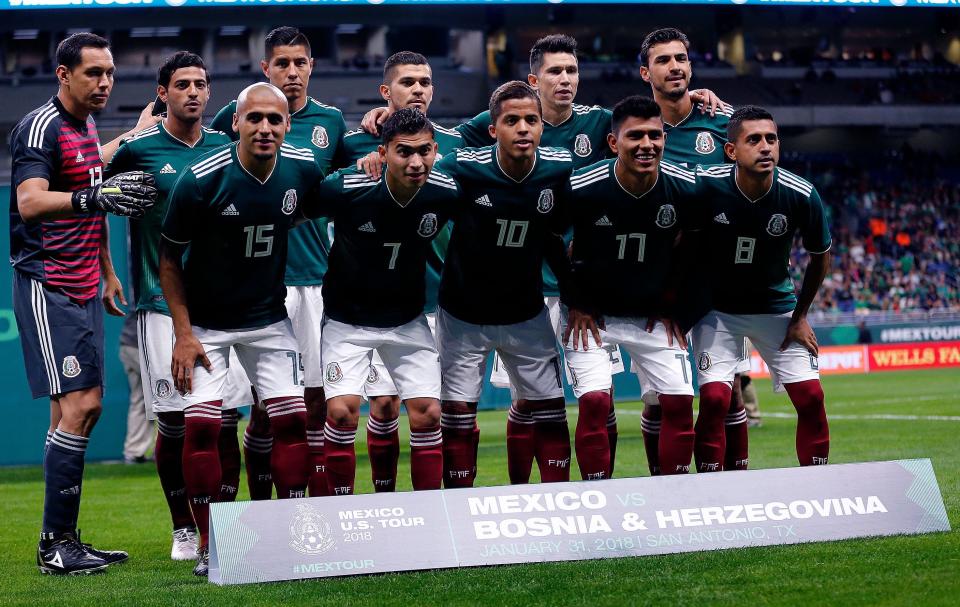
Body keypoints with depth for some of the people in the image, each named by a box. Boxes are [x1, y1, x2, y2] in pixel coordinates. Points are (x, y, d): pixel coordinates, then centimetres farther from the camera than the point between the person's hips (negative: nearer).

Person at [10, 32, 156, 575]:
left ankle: (65, 540, 14)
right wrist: (96, 196, -38)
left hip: (83, 289, 9)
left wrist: (107, 271, 27)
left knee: (90, 404, 8)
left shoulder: (88, 127, 16)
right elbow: (30, 203, -28)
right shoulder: (41, 127, -13)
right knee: (74, 407, -13)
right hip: (47, 288, -9)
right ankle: (55, 546, -8)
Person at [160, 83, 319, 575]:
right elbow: (170, 258, -10)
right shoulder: (201, 178, -20)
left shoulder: (304, 170, -9)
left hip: (269, 318, 3)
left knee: (292, 418, -3)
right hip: (205, 324, -3)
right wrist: (183, 332, -13)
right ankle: (209, 544, 0)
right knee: (202, 424, -12)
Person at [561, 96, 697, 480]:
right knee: (594, 402, -16)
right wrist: (575, 303, -3)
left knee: (679, 402, -4)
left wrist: (671, 304, 5)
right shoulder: (582, 189, -22)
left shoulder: (685, 190, -14)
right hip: (591, 313, -3)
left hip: (653, 315, 3)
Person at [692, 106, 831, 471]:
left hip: (776, 308, 2)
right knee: (714, 398, -16)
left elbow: (820, 257, 0)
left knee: (810, 397, -6)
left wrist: (800, 316, 2)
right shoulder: (705, 185, -23)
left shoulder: (801, 197, -19)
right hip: (717, 309, -2)